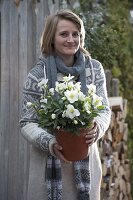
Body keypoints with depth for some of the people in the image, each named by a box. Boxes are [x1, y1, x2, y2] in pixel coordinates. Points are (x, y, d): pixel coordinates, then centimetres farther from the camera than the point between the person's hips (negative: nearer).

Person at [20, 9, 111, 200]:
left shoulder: (94, 68, 1)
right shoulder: (37, 75, -7)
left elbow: (104, 110, 3)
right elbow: (27, 123, -5)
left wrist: (97, 128, -19)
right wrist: (50, 143, -23)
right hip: (48, 161, -2)